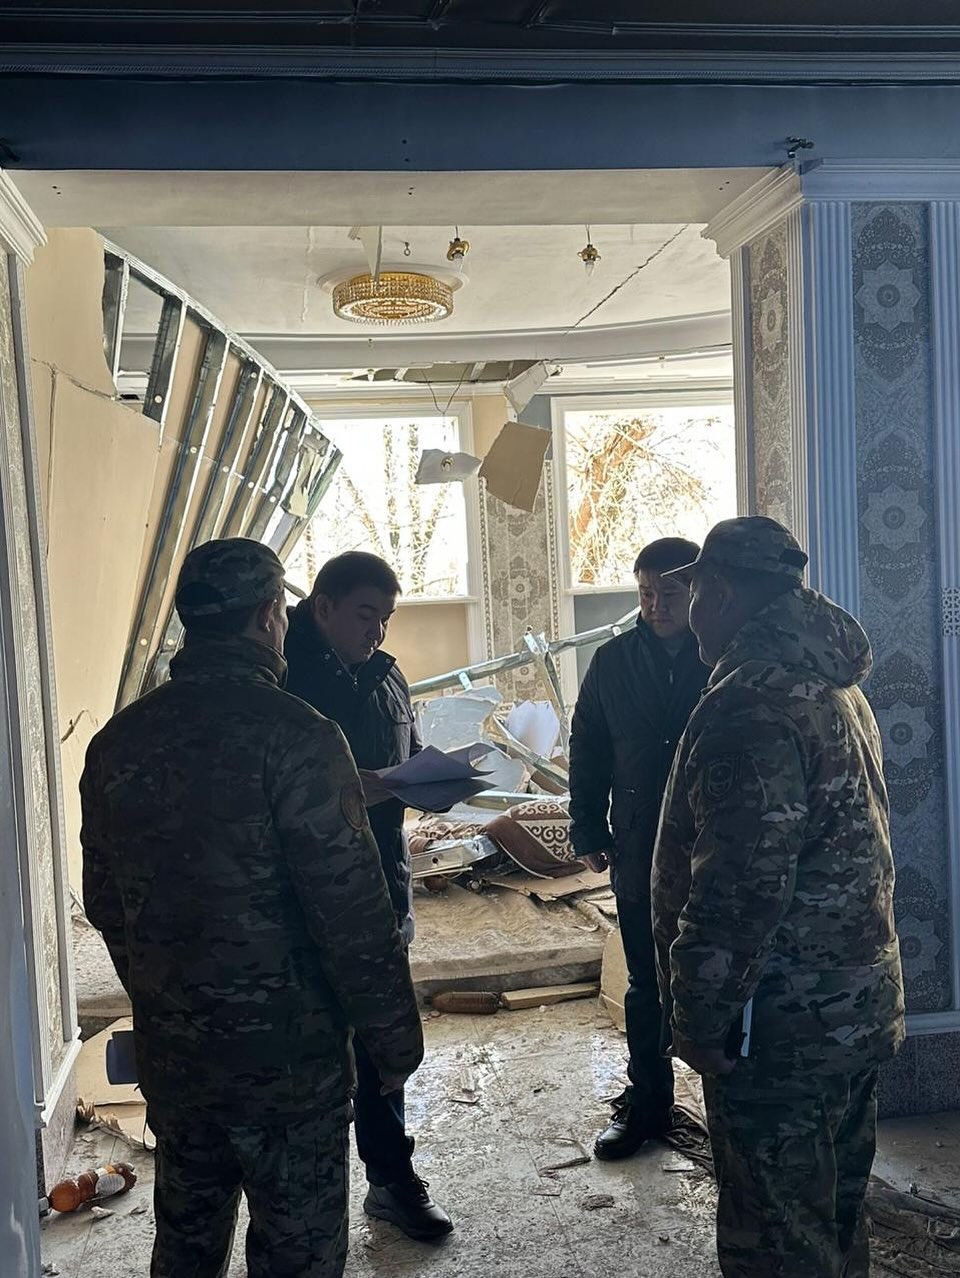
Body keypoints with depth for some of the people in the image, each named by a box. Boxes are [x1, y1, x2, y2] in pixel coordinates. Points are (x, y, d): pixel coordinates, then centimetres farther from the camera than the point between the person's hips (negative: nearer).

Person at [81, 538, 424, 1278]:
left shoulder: (117, 742, 1)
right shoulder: (296, 737, -19)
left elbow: (104, 903, 10)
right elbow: (352, 915, -19)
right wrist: (396, 1040, -7)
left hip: (169, 1053, 6)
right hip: (287, 1053, -6)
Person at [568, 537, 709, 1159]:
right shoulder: (613, 661, 3)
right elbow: (587, 751, 8)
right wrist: (590, 833, 4)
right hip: (640, 851, 3)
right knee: (646, 985, 14)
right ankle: (646, 1103, 29)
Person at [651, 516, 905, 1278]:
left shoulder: (755, 702, -22)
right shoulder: (834, 681, 11)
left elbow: (740, 887, -26)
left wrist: (701, 1018, -16)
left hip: (782, 1026, -10)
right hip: (858, 1006, 10)